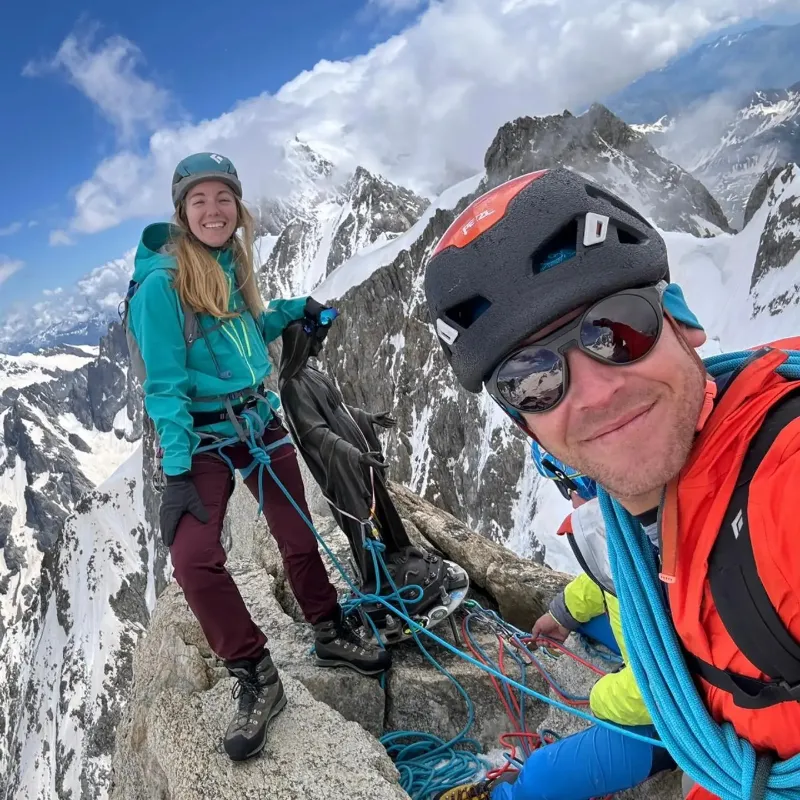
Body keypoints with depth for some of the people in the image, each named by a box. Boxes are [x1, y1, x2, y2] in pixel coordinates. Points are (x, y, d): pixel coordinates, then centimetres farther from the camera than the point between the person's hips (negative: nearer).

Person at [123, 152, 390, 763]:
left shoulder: (232, 266, 7)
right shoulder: (161, 282, -13)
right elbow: (165, 383, -16)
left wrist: (298, 308, 21)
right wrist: (176, 468, -20)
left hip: (260, 421, 6)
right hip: (202, 436, -6)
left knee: (298, 535, 10)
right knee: (194, 559, -20)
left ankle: (331, 634, 31)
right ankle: (256, 679, -2)